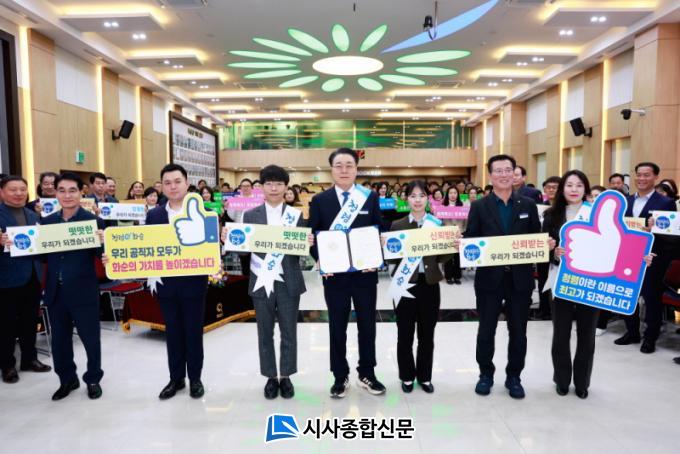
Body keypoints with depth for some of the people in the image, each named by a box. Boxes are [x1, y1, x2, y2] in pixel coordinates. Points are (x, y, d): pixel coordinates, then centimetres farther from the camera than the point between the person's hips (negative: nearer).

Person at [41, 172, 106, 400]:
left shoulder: (93, 221, -9)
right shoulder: (47, 221, 6)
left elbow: (103, 255, -12)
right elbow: (42, 254, 6)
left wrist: (102, 241, -32)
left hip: (83, 292, -4)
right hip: (55, 292, 5)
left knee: (90, 338, 10)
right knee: (59, 340, 17)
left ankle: (93, 379, 30)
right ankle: (67, 379, 37)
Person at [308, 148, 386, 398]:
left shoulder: (371, 197, 3)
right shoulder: (320, 200, 2)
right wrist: (321, 261, -14)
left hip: (365, 272, 1)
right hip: (334, 274, 0)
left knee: (367, 325, 12)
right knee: (337, 327, 10)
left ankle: (367, 374, 28)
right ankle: (340, 376, 25)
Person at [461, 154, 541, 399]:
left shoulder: (528, 205, 6)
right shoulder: (479, 207, 1)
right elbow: (470, 240, -2)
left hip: (520, 278, 1)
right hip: (489, 278, -1)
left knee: (518, 331, 11)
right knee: (486, 329, 9)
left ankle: (513, 377, 28)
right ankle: (486, 374, 28)